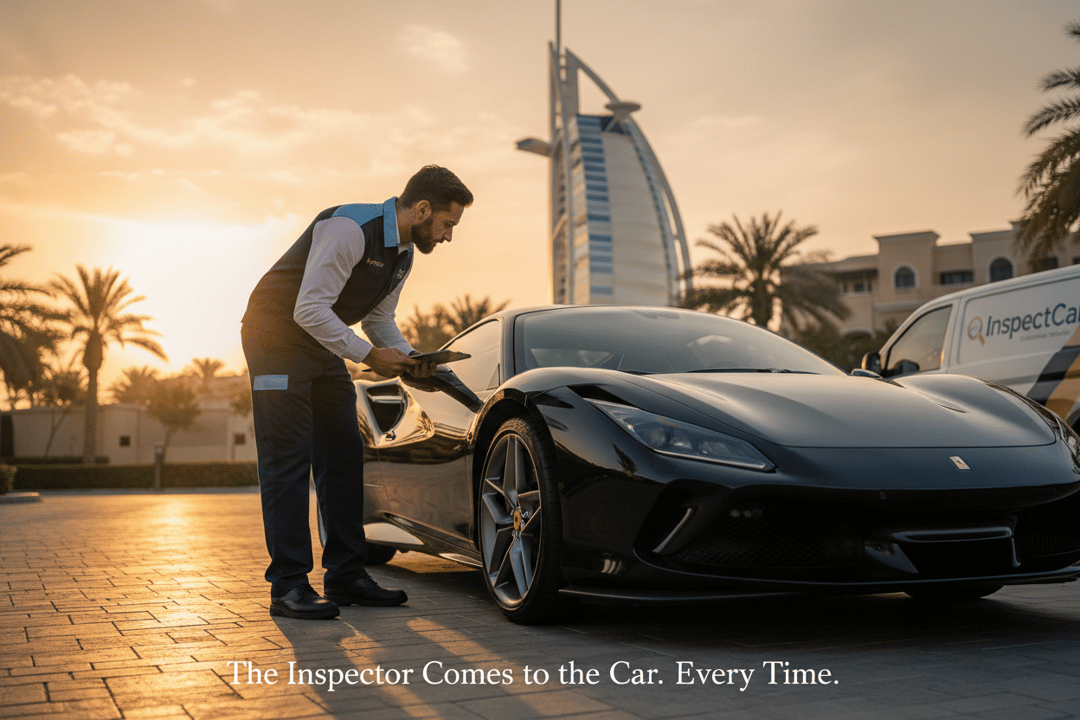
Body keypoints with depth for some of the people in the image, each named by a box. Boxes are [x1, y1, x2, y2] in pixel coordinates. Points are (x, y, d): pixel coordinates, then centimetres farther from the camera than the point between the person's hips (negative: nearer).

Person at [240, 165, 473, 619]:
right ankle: (288, 586, -8)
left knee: (344, 457, 5)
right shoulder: (350, 229, -25)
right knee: (288, 461, -11)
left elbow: (380, 318, 14)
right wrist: (369, 355, -25)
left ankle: (346, 577, 11)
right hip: (278, 337, -9)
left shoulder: (404, 254, 4)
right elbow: (309, 309, -28)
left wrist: (408, 357, -4)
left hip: (324, 345, 9)